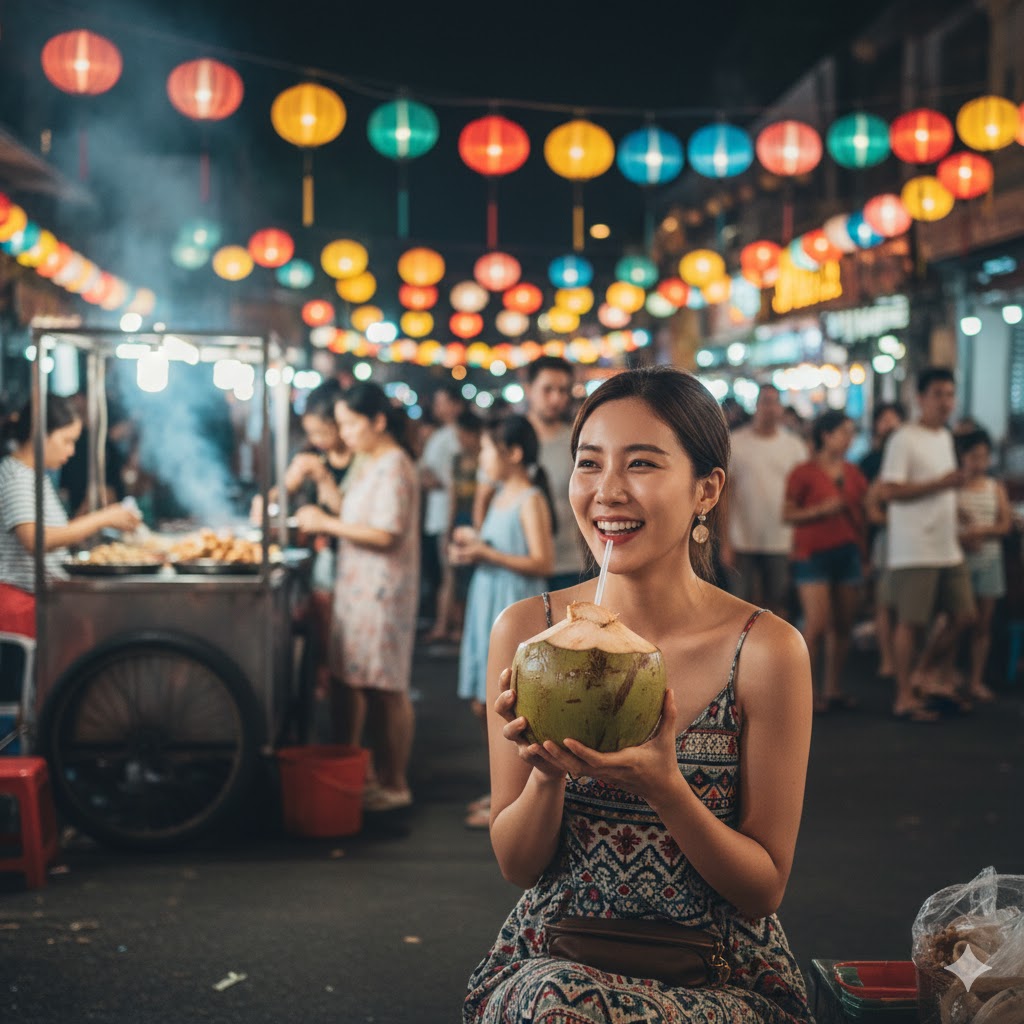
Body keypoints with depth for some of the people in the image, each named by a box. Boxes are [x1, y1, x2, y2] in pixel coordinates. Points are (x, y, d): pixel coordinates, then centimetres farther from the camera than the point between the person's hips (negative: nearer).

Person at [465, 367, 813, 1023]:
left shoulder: (767, 649, -10)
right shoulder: (525, 632, -3)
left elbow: (765, 889, -5)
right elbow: (517, 865, 2)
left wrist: (664, 787, -22)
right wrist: (547, 772, -19)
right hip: (554, 959, 2)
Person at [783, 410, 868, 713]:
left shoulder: (853, 473, 13)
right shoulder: (804, 473, -4)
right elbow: (787, 515, -5)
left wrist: (862, 555, 16)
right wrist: (822, 509, -18)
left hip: (847, 552, 6)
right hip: (813, 554, -5)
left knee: (842, 626, 3)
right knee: (816, 624, -12)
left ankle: (832, 689, 11)